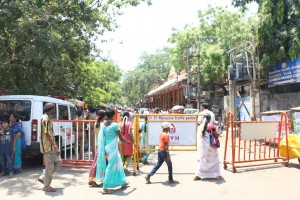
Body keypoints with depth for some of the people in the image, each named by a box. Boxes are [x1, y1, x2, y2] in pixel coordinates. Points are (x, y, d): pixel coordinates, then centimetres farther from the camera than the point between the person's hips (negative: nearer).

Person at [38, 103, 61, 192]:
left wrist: (54, 146, 23)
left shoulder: (47, 118, 15)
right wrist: (55, 147, -24)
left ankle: (43, 178, 20)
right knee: (50, 166, -1)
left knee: (58, 161, 13)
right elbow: (47, 134, -22)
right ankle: (46, 186, 11)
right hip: (48, 146, -10)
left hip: (51, 146, 10)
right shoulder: (46, 119, -17)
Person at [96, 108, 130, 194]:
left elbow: (101, 137, 5)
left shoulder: (103, 124, 1)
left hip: (106, 147, 7)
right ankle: (105, 188, 6)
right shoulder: (115, 125, -16)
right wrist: (128, 142, 10)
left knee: (118, 164, 20)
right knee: (111, 167, 2)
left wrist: (104, 149, 15)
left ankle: (122, 182, 34)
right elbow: (121, 138, -9)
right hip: (112, 147, -7)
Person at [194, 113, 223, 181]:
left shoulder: (200, 127, 0)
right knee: (214, 160, 12)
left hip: (202, 146, 4)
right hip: (210, 145, -4)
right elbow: (217, 135, -7)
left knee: (202, 160, 13)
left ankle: (197, 175, 10)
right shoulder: (212, 126, -12)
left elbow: (199, 137, 6)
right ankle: (217, 175, 16)